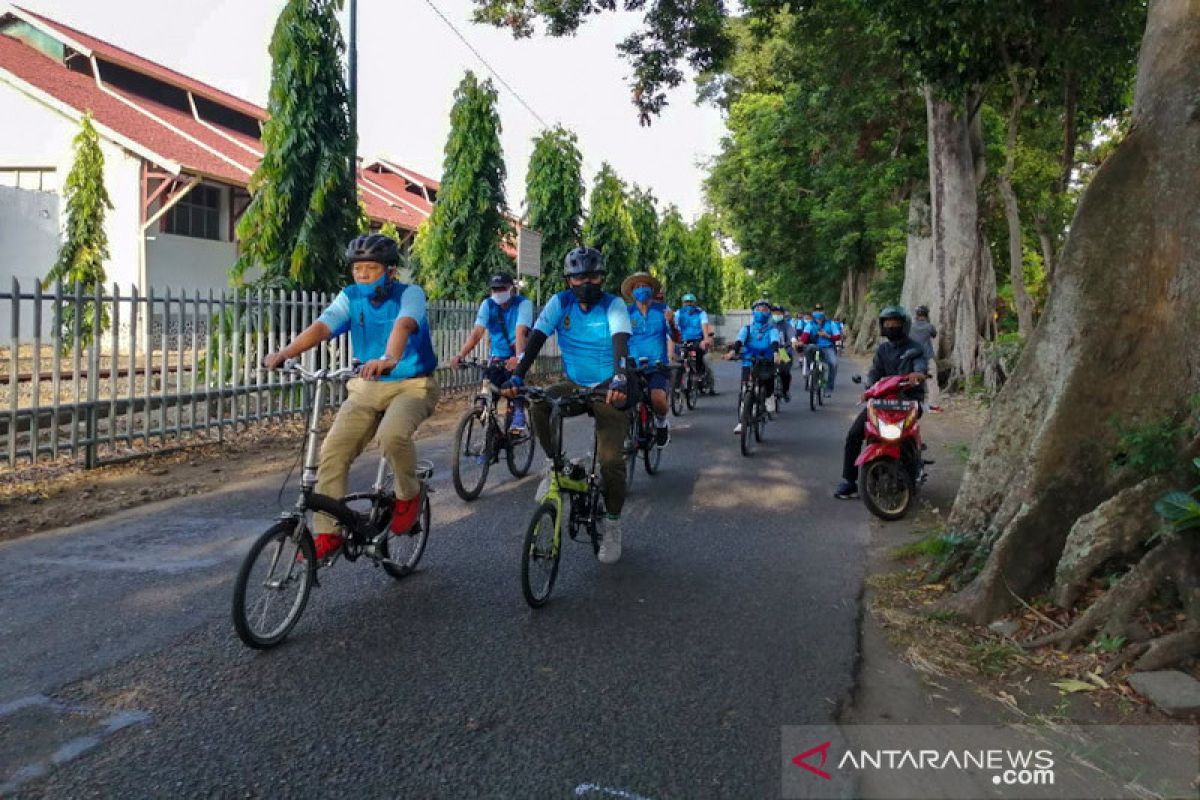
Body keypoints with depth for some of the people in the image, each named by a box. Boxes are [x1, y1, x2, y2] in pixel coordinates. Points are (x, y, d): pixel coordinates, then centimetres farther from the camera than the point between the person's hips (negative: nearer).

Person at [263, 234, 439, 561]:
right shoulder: (351, 297, -1)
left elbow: (403, 325, -34)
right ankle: (327, 533, -2)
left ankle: (409, 494, -5)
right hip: (367, 387, 4)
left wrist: (389, 359, -55)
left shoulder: (410, 294, -12)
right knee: (333, 450, -12)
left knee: (392, 435, -34)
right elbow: (321, 326, -17)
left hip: (412, 384, -4)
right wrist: (283, 353, -36)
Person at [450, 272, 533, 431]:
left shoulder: (523, 303, -17)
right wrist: (460, 355, -31)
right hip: (496, 357, 3)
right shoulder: (488, 304, -7)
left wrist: (518, 357, -48)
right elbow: (476, 332, -16)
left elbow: (520, 332, -31)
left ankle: (518, 415, -22)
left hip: (515, 355, -3)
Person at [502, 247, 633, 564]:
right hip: (574, 385, 3)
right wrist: (517, 375, -34)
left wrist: (620, 379, -49)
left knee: (611, 459, -14)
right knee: (537, 404, -28)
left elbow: (620, 343, -30)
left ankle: (612, 524, 8)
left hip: (608, 389, -3)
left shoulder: (613, 305, -14)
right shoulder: (560, 302, -7)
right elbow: (536, 338, -18)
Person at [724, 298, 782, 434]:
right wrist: (733, 350, -34)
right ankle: (741, 422, -8)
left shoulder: (772, 329, 4)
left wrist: (776, 352, -38)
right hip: (749, 363, -1)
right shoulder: (747, 328, 7)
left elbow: (775, 340, -16)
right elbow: (739, 339, -12)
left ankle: (769, 395, 22)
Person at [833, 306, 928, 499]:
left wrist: (918, 373, -43)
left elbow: (921, 363, -17)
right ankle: (848, 481, -5)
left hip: (909, 398, -4)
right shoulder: (882, 349, 19)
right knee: (854, 434, -10)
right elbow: (875, 371, 6)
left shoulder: (913, 348, 4)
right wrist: (869, 388, -17)